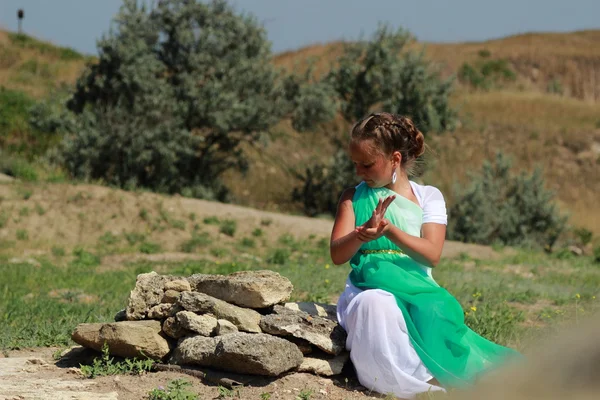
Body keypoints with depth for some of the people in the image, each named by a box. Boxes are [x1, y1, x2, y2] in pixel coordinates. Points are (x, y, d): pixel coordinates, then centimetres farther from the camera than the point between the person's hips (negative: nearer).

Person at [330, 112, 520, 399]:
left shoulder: (428, 197, 9)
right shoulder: (354, 197, 13)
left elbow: (431, 255, -5)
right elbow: (337, 255, 2)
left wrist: (389, 230, -21)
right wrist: (364, 233, -20)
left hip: (417, 288, 0)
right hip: (371, 286, 0)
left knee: (433, 313, -38)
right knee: (377, 305, -39)